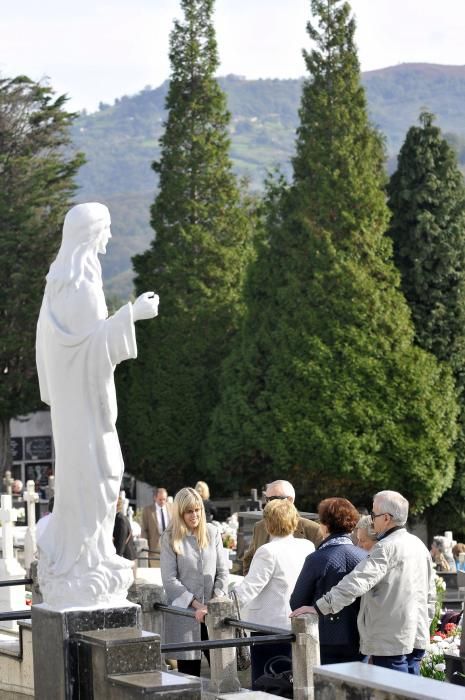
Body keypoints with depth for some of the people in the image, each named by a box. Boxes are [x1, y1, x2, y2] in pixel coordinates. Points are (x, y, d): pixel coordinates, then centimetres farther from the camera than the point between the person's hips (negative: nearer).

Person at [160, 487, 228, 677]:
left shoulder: (212, 532, 8)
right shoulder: (170, 538, -1)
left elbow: (222, 571, 8)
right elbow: (169, 580, -6)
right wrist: (196, 605, -11)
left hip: (214, 611, 2)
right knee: (189, 672, 1)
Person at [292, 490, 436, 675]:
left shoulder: (386, 548, -16)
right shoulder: (419, 545, 12)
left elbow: (357, 582, -26)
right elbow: (430, 595, 19)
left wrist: (319, 608, -27)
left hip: (391, 641, -9)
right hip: (417, 638, 9)